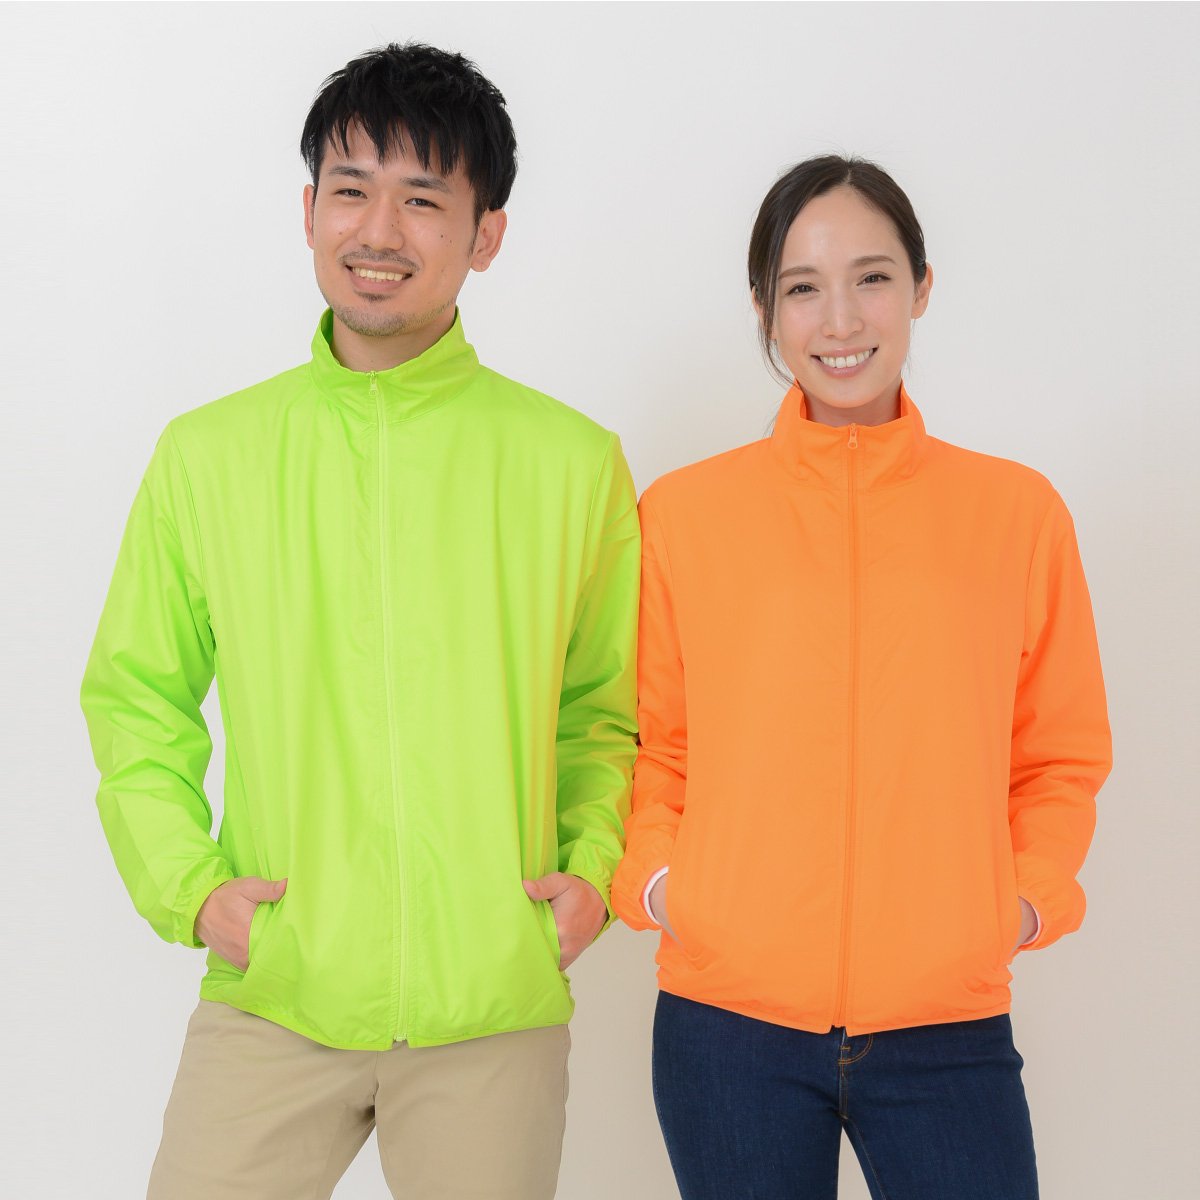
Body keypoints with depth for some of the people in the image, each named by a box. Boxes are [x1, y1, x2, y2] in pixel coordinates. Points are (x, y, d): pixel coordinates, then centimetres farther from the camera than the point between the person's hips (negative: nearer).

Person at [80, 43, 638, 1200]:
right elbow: (135, 695, 10)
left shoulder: (573, 462, 2)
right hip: (270, 1000, 0)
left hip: (494, 1010, 0)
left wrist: (594, 868, -2)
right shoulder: (206, 453, 3)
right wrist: (188, 884, -2)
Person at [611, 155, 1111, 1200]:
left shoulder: (1019, 511, 4)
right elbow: (651, 741, 10)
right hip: (728, 1019, 0)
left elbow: (1061, 755, 12)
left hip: (949, 1025, 0)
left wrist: (1032, 895, -3)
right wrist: (653, 875, -6)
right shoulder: (683, 512, 2)